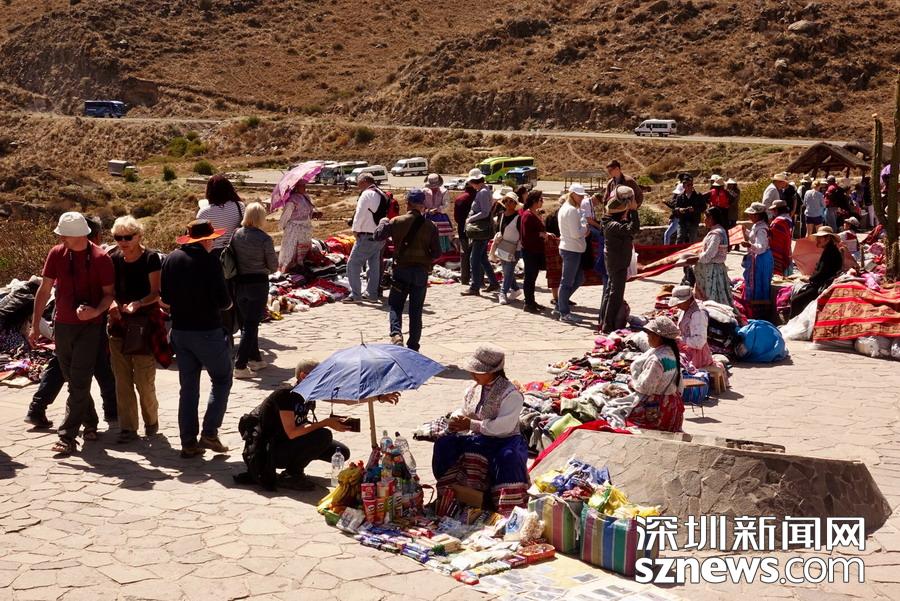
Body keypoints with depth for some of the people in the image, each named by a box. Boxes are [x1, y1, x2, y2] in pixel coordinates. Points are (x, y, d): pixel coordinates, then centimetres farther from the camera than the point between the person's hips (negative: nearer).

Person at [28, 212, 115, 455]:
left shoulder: (100, 258, -12)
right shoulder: (56, 254, 0)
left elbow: (110, 293, -5)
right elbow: (44, 289, 6)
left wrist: (96, 311, -25)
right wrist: (35, 324, 5)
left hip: (90, 327, -5)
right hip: (62, 325, 5)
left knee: (79, 383, -8)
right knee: (74, 380, 13)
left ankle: (67, 436, -7)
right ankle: (90, 423, 30)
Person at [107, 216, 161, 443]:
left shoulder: (151, 258, -7)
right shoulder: (113, 259, 6)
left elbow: (156, 293, -10)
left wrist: (137, 304, -27)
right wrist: (113, 303, -13)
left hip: (145, 322, -4)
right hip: (119, 323, 5)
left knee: (144, 380, -4)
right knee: (122, 380, 5)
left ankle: (151, 420, 20)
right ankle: (128, 428, 12)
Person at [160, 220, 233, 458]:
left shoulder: (171, 259, 4)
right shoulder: (209, 260, -15)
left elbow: (165, 297, 9)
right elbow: (222, 301, -17)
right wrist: (227, 303, 4)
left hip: (180, 330, 6)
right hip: (207, 331, -6)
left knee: (188, 387, 12)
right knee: (222, 380, 10)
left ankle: (188, 442, 13)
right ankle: (209, 433, 0)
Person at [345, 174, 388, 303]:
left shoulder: (367, 194, -11)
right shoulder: (383, 195, 14)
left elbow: (360, 214, -15)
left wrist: (355, 230, -3)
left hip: (367, 236, -8)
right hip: (381, 236, 8)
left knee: (353, 264, -2)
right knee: (374, 265, 15)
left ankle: (355, 295, -4)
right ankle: (373, 294, 19)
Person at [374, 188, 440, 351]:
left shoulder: (397, 222, -8)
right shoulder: (431, 226, -5)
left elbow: (378, 235, -1)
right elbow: (437, 253, -3)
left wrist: (383, 222, 18)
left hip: (401, 270, -1)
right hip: (422, 272, 1)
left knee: (395, 306, 11)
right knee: (416, 311, 10)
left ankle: (396, 334, -14)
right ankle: (413, 347, 12)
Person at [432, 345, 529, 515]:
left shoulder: (511, 394, -14)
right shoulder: (474, 389, 10)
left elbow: (504, 426, -24)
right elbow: (463, 411, 21)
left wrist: (472, 425, -23)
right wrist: (456, 419, -6)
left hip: (504, 441, -7)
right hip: (477, 440, 7)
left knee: (508, 457, -39)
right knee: (444, 444, -13)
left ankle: (512, 510, -28)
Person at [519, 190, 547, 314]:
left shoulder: (537, 214, 13)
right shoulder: (528, 215, -16)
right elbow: (526, 235, -22)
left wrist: (545, 234, 8)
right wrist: (541, 234, -15)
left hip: (537, 250, 9)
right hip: (529, 251, -9)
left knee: (533, 277, 14)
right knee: (529, 277, -3)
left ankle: (532, 301, 22)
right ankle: (528, 304, 2)